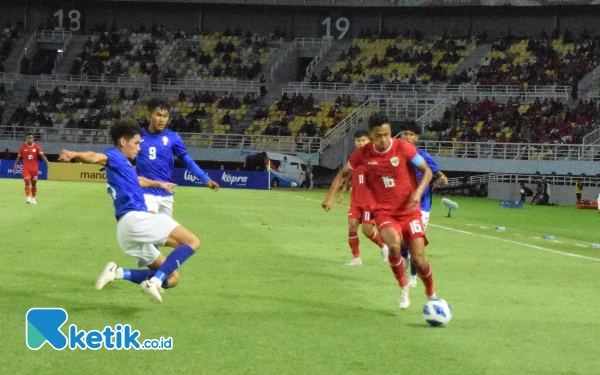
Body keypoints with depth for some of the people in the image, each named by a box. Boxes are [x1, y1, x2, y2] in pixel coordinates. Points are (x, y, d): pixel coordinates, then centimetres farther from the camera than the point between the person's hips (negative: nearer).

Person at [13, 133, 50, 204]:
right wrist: (15, 166, 6)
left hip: (34, 168, 1)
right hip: (25, 168, -1)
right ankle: (28, 198, -20)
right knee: (27, 181, -16)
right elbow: (19, 157, 7)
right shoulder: (22, 147, 0)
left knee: (34, 183, 9)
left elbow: (42, 155, -14)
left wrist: (47, 162, -29)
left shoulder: (37, 147, -2)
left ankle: (33, 198, 22)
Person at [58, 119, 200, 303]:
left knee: (171, 278, 10)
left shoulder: (124, 165, 27)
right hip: (135, 218, -10)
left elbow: (137, 180, 50)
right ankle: (155, 281, -27)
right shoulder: (114, 156, -1)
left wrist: (158, 184, 70)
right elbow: (96, 157, -24)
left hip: (126, 232, 10)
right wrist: (74, 154, -47)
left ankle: (119, 272, -4)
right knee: (192, 241, -14)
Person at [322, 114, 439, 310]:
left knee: (418, 260, -8)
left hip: (409, 211, -1)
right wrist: (330, 196, -1)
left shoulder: (404, 148, -11)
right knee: (394, 245, -30)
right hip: (384, 212, 1)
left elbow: (427, 171, -3)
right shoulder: (363, 154, -4)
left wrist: (418, 192, -20)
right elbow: (343, 173, 11)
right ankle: (403, 286, -3)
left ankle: (431, 294, 23)